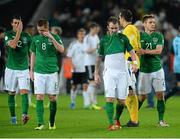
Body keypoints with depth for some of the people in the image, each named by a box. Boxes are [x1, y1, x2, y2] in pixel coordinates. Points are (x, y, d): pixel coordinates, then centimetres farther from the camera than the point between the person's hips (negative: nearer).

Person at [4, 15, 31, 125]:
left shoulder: (27, 36, 5)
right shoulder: (8, 35, -1)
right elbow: (13, 45, -21)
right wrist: (19, 31, -22)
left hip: (24, 69, 0)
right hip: (11, 69, 0)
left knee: (24, 92, -15)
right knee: (11, 94, 7)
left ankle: (24, 115, -26)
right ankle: (13, 117, 18)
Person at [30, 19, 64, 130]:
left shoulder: (55, 37, 0)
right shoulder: (35, 39, 7)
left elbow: (61, 50, -14)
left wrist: (51, 38, -21)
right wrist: (31, 70, 13)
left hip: (52, 72, -1)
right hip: (39, 72, 1)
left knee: (52, 98, 2)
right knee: (39, 97, -7)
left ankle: (52, 122, 17)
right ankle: (40, 123, -7)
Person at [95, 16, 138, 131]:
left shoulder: (123, 38, 6)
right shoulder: (104, 40, 7)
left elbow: (131, 51, 3)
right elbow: (99, 57, 13)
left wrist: (135, 62, -17)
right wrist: (96, 73, 9)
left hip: (122, 72, 1)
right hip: (109, 72, -1)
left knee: (122, 100, 2)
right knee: (110, 98, -14)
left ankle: (117, 120, 25)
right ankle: (111, 124, -14)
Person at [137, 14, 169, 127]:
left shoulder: (159, 36, 3)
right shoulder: (140, 35, 2)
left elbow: (159, 50, -10)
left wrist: (145, 51, -21)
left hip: (157, 69, 1)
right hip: (144, 70, -1)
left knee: (160, 94, -3)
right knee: (142, 96, 1)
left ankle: (161, 120, 4)